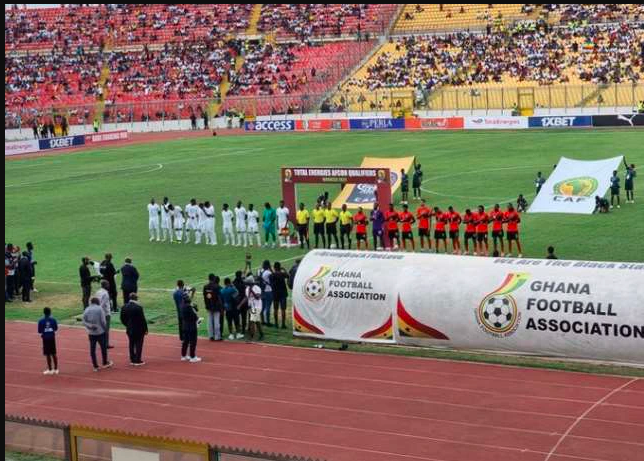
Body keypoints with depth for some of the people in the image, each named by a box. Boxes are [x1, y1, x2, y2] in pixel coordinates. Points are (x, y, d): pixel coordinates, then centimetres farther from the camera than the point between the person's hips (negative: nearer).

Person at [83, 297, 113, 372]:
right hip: (100, 332, -3)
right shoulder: (99, 309, -8)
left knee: (92, 349, 6)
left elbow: (84, 321, -3)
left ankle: (95, 366, 7)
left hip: (91, 333, 3)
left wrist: (90, 326, -9)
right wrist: (105, 328, 3)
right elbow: (103, 321, -11)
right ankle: (105, 363, 23)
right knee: (103, 347, 13)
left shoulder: (87, 310, 2)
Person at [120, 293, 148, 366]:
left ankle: (132, 360, 19)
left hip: (129, 329, 5)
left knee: (131, 344, 14)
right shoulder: (138, 307, -19)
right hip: (139, 330, -5)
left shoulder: (124, 307, -2)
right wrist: (145, 329, -5)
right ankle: (138, 361, 5)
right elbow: (142, 319, -15)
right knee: (138, 345, 4)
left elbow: (122, 319, 5)